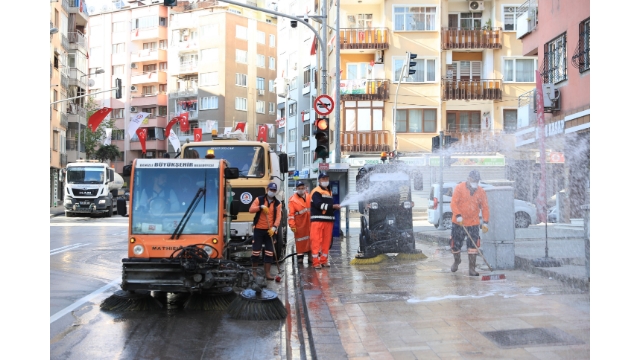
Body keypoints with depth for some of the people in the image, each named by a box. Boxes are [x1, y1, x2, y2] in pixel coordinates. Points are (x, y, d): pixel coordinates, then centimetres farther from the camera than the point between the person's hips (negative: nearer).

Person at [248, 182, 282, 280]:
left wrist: (274, 227, -19)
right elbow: (251, 210, -9)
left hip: (270, 230, 2)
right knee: (256, 251, 1)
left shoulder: (277, 203, 6)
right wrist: (261, 207, -24)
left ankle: (267, 273, 8)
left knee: (269, 252, 2)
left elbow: (278, 217, -4)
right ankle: (254, 272, 13)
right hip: (258, 229, -2)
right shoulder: (259, 199, 2)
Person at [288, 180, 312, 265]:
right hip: (299, 224, -4)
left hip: (309, 222, 4)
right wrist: (292, 225, -17)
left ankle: (310, 256, 18)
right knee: (300, 240, 1)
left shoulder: (309, 197, 7)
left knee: (310, 238, 8)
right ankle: (300, 256, 12)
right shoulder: (293, 200, -8)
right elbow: (291, 214, -11)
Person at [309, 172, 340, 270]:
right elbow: (319, 205, -17)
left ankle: (324, 260, 18)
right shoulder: (316, 192, -5)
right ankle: (316, 262, -6)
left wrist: (336, 207, 1)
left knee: (326, 241, 9)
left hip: (328, 220, 8)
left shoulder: (329, 192, 22)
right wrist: (333, 206, -20)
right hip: (318, 220, -8)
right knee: (316, 241, -8)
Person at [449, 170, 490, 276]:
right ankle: (456, 261, 37)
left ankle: (472, 269, 1)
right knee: (456, 244, 7)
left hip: (473, 223, 1)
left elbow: (485, 207, 4)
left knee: (473, 246, -6)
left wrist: (485, 222, -3)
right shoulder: (459, 188, -7)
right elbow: (453, 203, -13)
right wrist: (458, 215, -25)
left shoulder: (481, 192, 1)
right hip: (458, 223, -1)